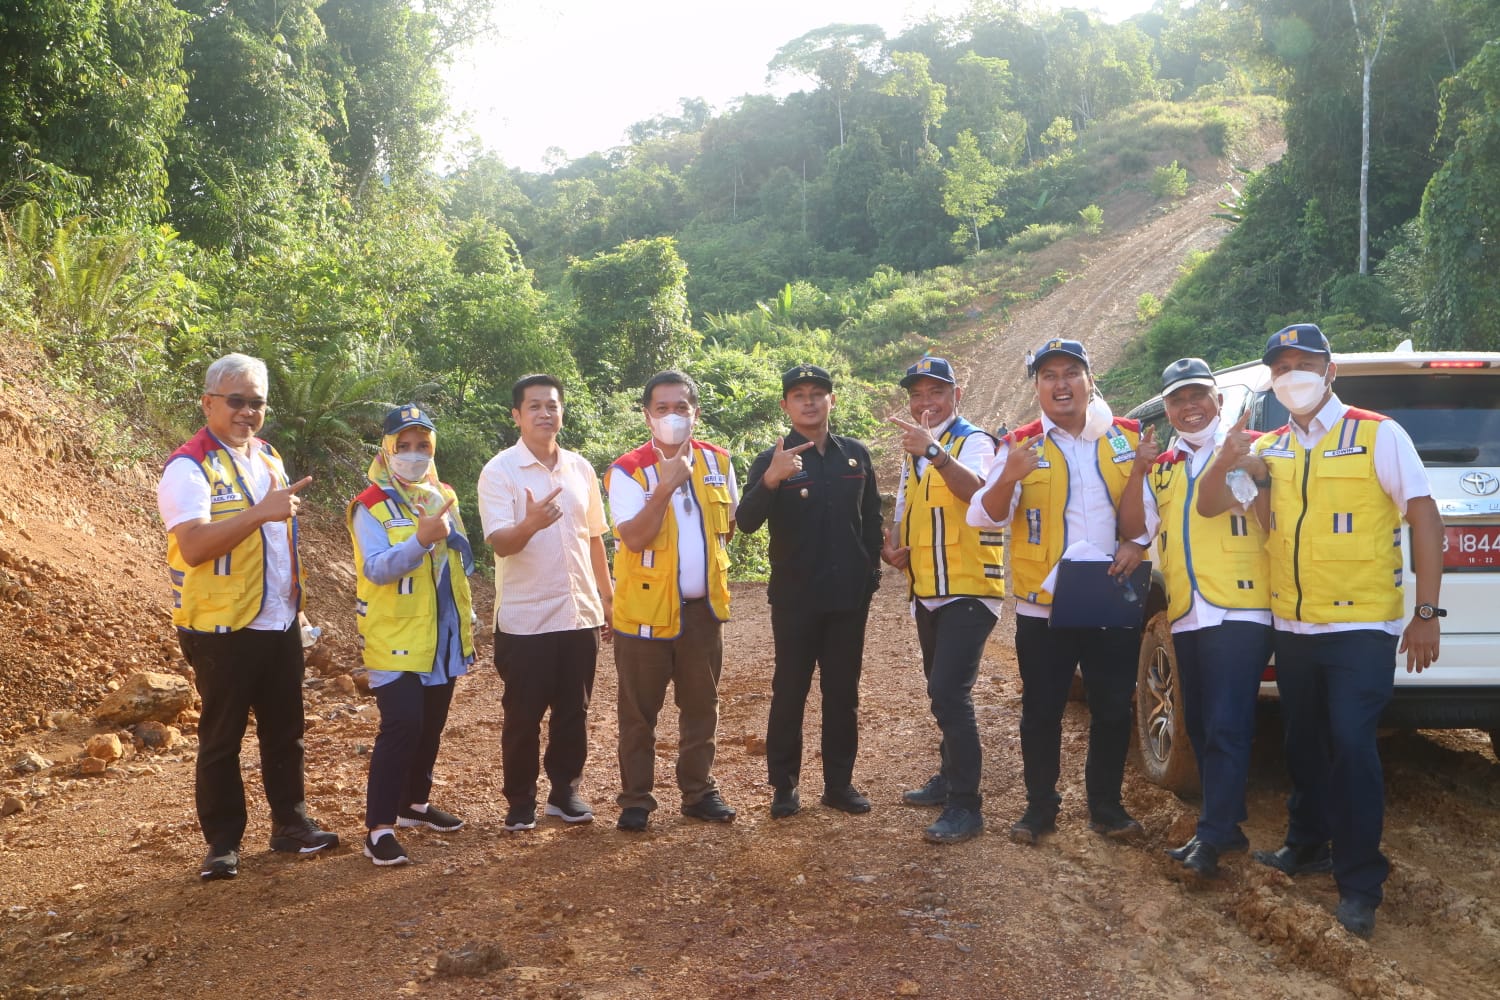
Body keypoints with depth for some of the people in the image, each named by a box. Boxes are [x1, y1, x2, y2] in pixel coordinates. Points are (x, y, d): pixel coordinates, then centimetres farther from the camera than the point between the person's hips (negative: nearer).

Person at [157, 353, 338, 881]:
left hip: (280, 623, 7)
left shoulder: (267, 458, 11)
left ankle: (290, 822, 25)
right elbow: (193, 546, -28)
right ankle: (223, 843, 13)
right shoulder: (189, 467, -14)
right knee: (221, 738, 3)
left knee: (284, 729, 13)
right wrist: (261, 512, -35)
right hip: (224, 628, -7)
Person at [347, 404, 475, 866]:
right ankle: (380, 828, -9)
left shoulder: (443, 497, 9)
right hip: (396, 638, -7)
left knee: (431, 725, 15)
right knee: (401, 726, -14)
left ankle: (414, 803, 33)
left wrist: (467, 620, 17)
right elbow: (376, 568, -24)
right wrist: (421, 539, -39)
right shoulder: (370, 506, -11)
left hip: (442, 636, 7)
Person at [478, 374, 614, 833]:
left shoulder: (581, 468, 8)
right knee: (523, 716, 4)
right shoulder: (499, 472, -8)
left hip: (580, 614, 4)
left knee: (573, 711, 11)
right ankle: (521, 801, 18)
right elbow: (500, 543, -18)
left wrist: (608, 597, 15)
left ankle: (565, 790, 25)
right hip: (525, 619, -4)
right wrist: (530, 524, -39)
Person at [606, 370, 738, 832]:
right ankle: (635, 801, 15)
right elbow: (634, 537, -22)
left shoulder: (717, 462, 4)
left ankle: (699, 791, 25)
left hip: (704, 607, 4)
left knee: (701, 706, 13)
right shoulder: (628, 470, -10)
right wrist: (666, 486, -27)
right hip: (647, 610, -4)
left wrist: (711, 557, 1)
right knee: (639, 712, 5)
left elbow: (731, 520, 18)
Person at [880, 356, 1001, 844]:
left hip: (968, 589, -8)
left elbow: (975, 489, -33)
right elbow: (903, 510, 24)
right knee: (942, 692, 18)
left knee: (950, 695, -16)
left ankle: (966, 807, -10)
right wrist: (892, 544, 2)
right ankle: (950, 778, 33)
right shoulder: (914, 450, 15)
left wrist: (934, 452, -50)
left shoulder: (973, 441, -10)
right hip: (926, 591, 8)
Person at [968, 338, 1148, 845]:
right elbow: (984, 516, -12)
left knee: (1113, 710, 8)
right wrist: (1008, 479, -32)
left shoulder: (1128, 437, 4)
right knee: (1041, 712, 5)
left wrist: (1138, 542, -7)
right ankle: (1040, 805, 20)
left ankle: (1106, 804, 24)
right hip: (1043, 605, -1)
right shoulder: (1020, 445, -2)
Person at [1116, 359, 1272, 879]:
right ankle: (1226, 824, 24)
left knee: (1226, 726, -10)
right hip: (1185, 616, 6)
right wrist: (1138, 469, -8)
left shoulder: (1249, 450, 2)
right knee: (1200, 727, 13)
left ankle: (1211, 836, -6)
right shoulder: (1161, 468, 16)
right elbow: (1131, 527, 4)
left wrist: (1248, 470, -21)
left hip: (1240, 610, -6)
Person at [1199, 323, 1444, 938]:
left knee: (1351, 746, -10)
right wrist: (1225, 461, -20)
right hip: (1291, 626, 5)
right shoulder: (1268, 450, 8)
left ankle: (1360, 883, 1)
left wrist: (1426, 612, -13)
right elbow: (1209, 507, 1)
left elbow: (1424, 516, -8)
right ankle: (1308, 846, 35)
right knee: (1304, 743, 17)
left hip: (1360, 626, -5)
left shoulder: (1378, 435, -7)